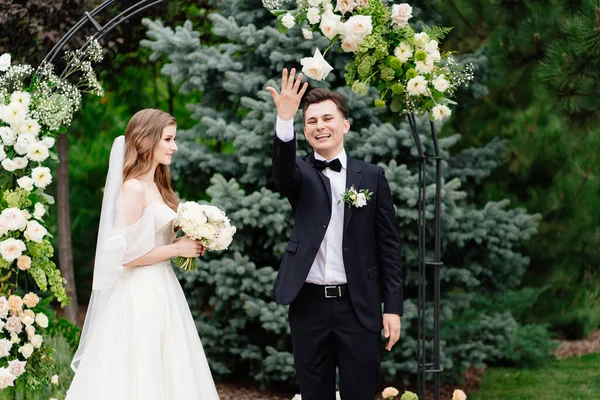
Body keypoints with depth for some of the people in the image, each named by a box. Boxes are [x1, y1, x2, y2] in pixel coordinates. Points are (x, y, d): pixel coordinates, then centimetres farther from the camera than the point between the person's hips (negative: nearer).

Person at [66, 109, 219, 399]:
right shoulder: (133, 188, -14)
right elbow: (127, 255, -19)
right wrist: (177, 248, -11)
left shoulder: (155, 186, 13)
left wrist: (187, 243, 5)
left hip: (161, 291, 9)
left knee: (165, 372, 10)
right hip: (141, 296, -9)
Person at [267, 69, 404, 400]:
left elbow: (388, 245, 3)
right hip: (309, 305, 1)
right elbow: (282, 170, -20)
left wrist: (392, 307, -2)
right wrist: (284, 120, -37)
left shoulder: (372, 177, 4)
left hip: (358, 306, -1)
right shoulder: (300, 174, 6)